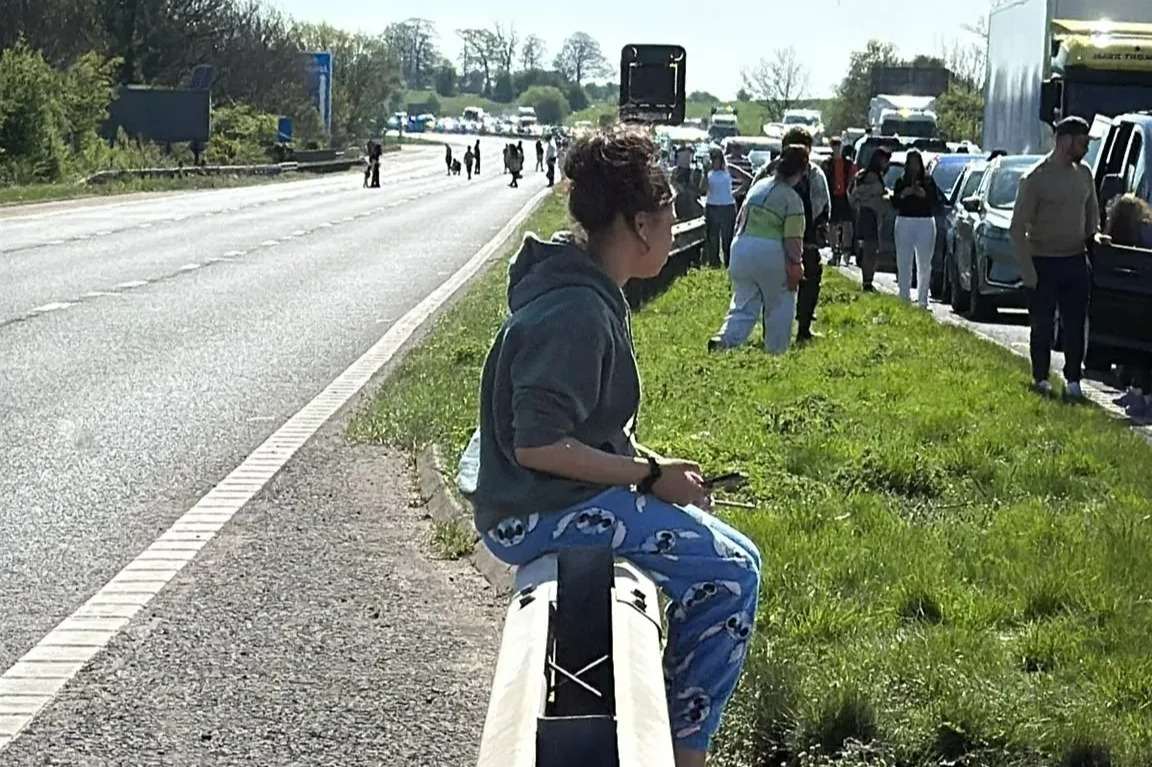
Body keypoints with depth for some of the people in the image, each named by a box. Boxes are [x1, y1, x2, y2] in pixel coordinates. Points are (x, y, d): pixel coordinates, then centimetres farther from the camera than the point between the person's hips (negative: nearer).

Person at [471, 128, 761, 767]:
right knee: (732, 570, -11)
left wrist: (644, 461, 6)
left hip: (547, 498, 11)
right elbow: (538, 445, -27)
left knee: (703, 528, 22)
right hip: (540, 514, -11)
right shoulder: (577, 313, -23)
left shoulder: (581, 288, 8)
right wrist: (649, 475, -20)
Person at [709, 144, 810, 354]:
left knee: (744, 305, 12)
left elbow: (740, 220, 19)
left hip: (741, 248, 6)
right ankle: (776, 352, 17)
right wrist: (796, 266, -6)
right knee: (780, 306, 13)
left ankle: (724, 339, -10)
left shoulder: (758, 186, 12)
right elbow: (792, 239, -13)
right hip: (771, 253, -6)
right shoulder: (792, 199, -9)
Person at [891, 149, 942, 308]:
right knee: (904, 263, 1)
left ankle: (922, 300, 8)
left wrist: (925, 195, -17)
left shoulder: (928, 181, 5)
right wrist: (902, 195, -13)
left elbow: (937, 201, -2)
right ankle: (904, 297, 7)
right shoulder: (901, 182, 9)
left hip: (925, 223, -1)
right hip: (904, 222, 1)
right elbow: (894, 204, 4)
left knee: (924, 264, 2)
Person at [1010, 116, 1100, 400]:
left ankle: (1073, 380, 10)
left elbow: (1092, 209, 25)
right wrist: (1027, 270, -14)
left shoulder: (1083, 174, 7)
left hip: (1076, 260, 5)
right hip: (1044, 263, -5)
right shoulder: (1036, 179, -12)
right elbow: (1018, 227, -11)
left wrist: (1093, 235, 9)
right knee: (1043, 326, 4)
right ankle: (1041, 378, 17)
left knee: (1076, 324, 4)